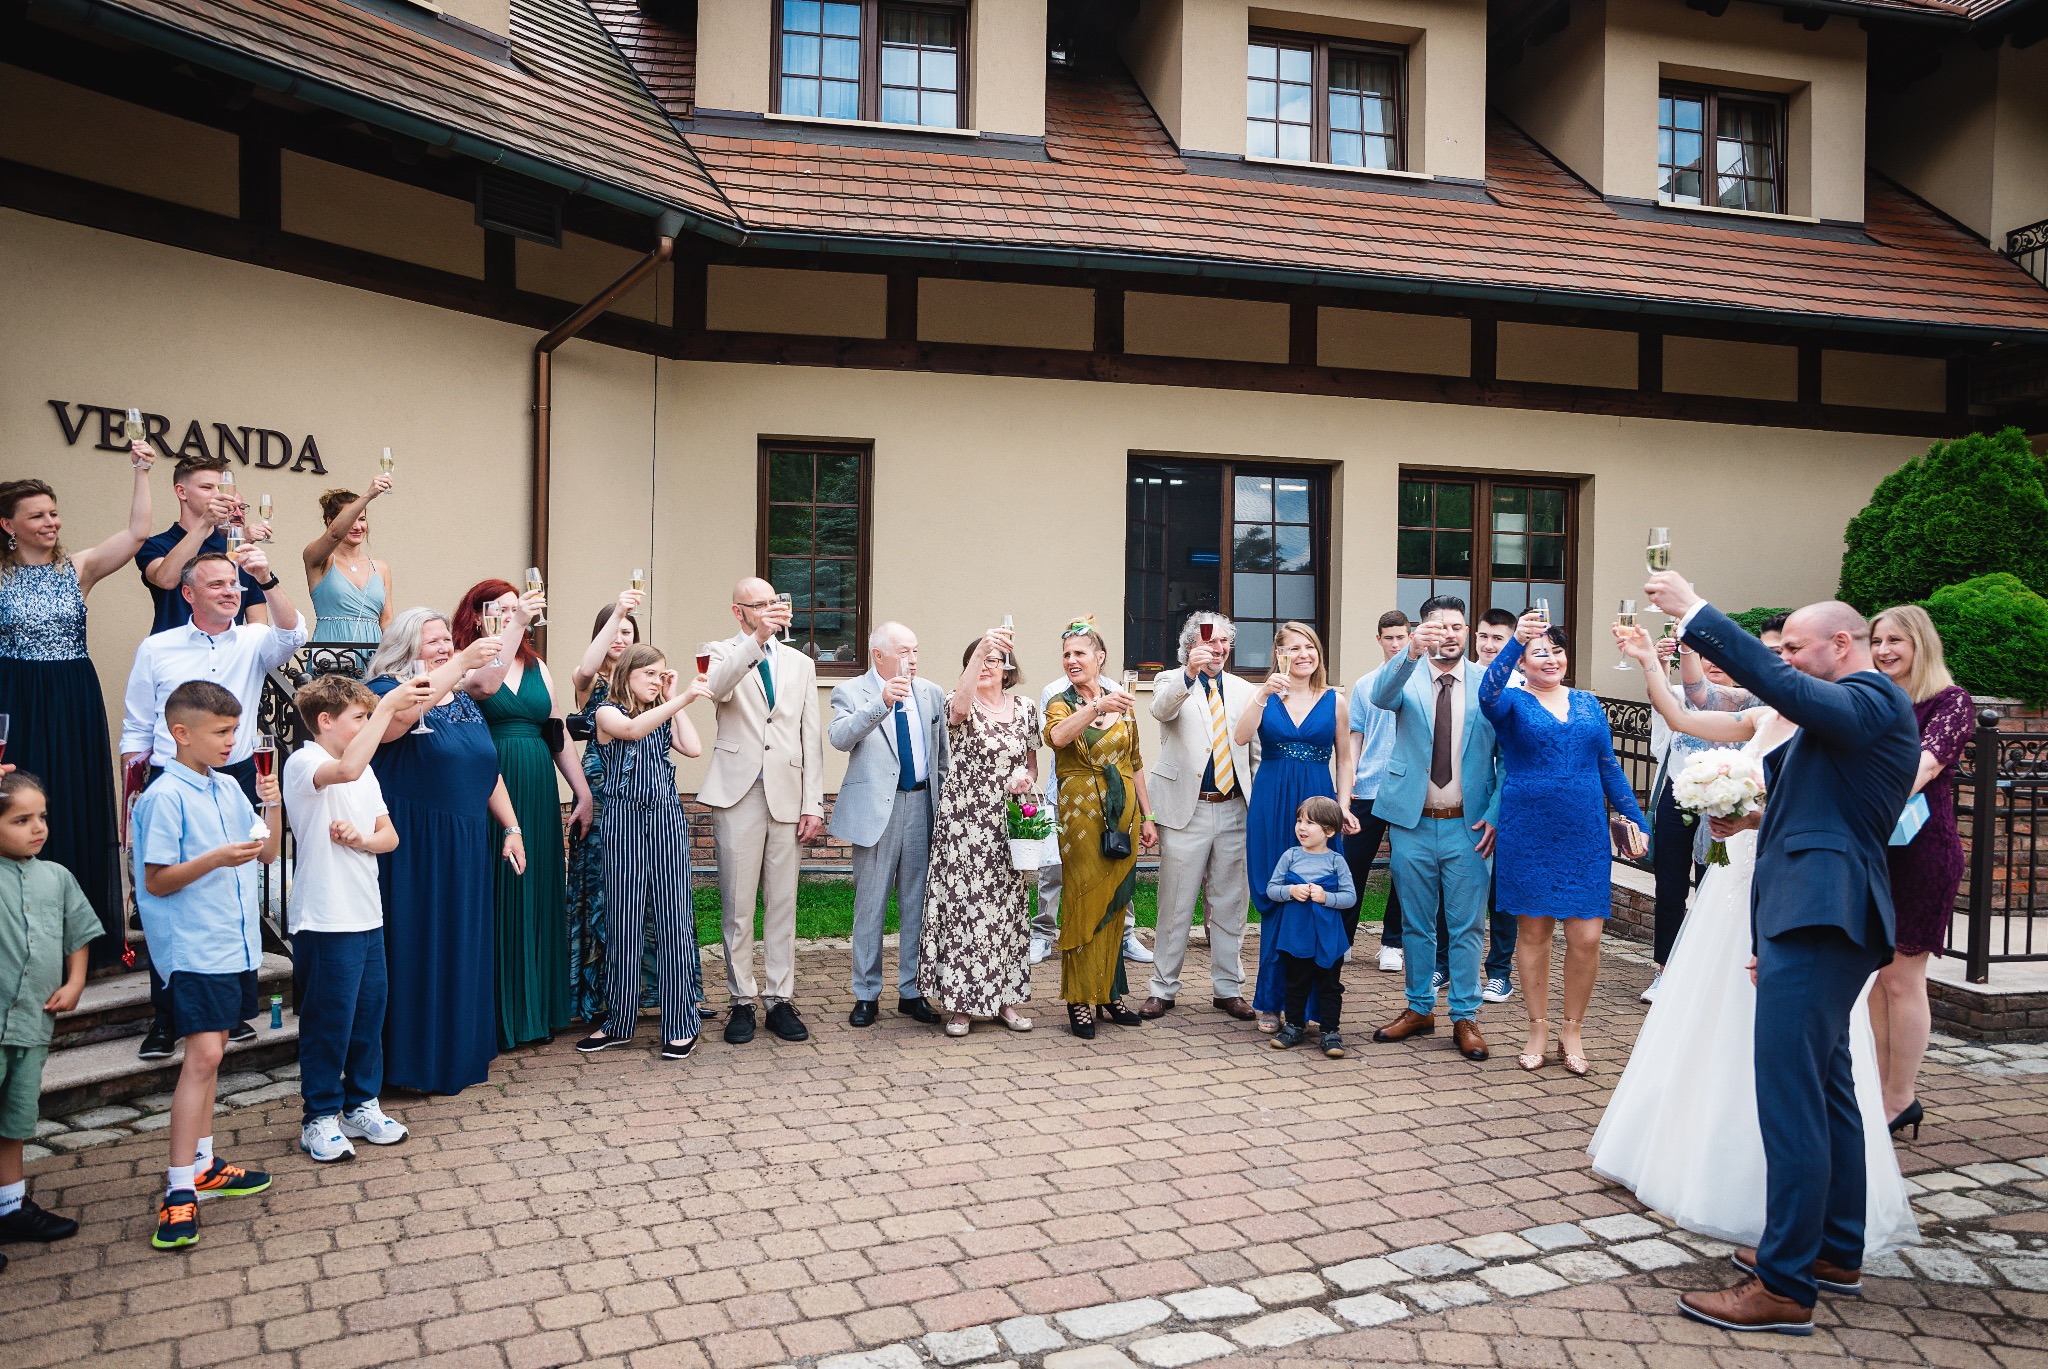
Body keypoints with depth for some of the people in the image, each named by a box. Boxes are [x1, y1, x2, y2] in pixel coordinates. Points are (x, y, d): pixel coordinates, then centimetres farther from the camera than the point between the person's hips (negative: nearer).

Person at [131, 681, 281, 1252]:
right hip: (192, 948, -8)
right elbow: (157, 881, -13)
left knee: (209, 1052, 15)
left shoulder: (228, 787, 8)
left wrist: (271, 806, -2)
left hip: (235, 943, 8)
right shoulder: (165, 796, -13)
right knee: (203, 1055, -12)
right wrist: (217, 858, -25)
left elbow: (267, 853, 14)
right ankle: (179, 1191, -7)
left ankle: (204, 1164, 26)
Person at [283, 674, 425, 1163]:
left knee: (369, 1014, 14)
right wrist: (387, 705, -36)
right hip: (325, 921, -8)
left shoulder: (365, 772, 13)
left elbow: (390, 835, 13)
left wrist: (361, 839, -9)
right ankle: (319, 1118, 15)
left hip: (368, 915, 8)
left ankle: (361, 1106, 27)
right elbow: (345, 769, -36)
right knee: (327, 1021, 2)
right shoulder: (303, 764, -12)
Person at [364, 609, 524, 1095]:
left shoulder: (465, 703, 15)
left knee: (464, 948, 12)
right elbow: (397, 717, -31)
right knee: (416, 946, -2)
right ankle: (414, 1059, 8)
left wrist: (511, 827, 10)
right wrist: (461, 664, -34)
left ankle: (462, 1051, 23)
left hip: (466, 850, 7)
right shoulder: (386, 691, -6)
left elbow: (489, 770, 18)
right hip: (412, 851, -7)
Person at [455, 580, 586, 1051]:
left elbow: (559, 735, 17)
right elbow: (484, 685, -27)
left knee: (538, 899, 9)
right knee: (495, 901, -2)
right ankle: (493, 1015, 8)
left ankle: (536, 1011, 20)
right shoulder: (464, 665, -1)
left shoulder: (537, 667, 16)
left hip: (537, 798, 5)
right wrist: (517, 623, -27)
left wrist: (583, 793, 12)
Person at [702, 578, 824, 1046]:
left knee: (782, 904, 5)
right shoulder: (724, 653, 6)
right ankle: (742, 1002, 11)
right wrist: (757, 638, -31)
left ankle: (780, 999, 13)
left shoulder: (801, 663, 15)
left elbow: (811, 736, 11)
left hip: (787, 794, 3)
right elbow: (718, 687, -20)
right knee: (738, 905, 2)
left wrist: (813, 805, 4)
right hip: (738, 794, -2)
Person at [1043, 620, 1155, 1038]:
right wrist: (1096, 707, -38)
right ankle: (1080, 1001, 3)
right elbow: (1057, 736, -25)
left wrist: (1146, 816, 11)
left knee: (1115, 903, 8)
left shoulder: (1121, 702, 11)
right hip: (1081, 811, -4)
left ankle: (1110, 993, 18)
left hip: (1123, 811, 4)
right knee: (1083, 902, -4)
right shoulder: (1061, 703, 0)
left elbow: (1135, 763, 14)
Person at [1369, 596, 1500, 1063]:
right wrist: (1411, 652, -43)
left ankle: (1465, 1017, 18)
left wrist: (1496, 816, -7)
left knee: (1466, 926, 6)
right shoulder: (1406, 678, 0)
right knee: (1416, 925, 12)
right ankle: (1419, 1009, 25)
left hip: (1468, 826, 0)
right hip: (1412, 823, 1)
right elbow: (1381, 696, -25)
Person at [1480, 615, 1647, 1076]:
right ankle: (1538, 1030, 20)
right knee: (1534, 932, 6)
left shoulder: (1588, 704, 12)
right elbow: (1488, 694, -25)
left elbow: (1609, 766, 14)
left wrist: (1634, 819, 8)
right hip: (1529, 836, -3)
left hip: (1586, 835, 3)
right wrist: (1515, 640, -36)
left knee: (1586, 936, -1)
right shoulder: (1513, 703, 0)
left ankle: (1572, 1031, 17)